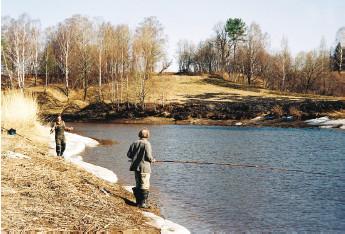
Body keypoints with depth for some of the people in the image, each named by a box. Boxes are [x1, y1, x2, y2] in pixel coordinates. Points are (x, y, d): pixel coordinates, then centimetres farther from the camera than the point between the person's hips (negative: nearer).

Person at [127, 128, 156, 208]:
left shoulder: (134, 143, 7)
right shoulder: (147, 144, -11)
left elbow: (129, 154, 7)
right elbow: (148, 156, -15)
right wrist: (152, 160, 6)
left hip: (136, 167, 7)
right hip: (144, 167, -7)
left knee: (138, 185, 16)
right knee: (145, 186, -2)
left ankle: (138, 202, 21)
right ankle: (143, 203, -3)